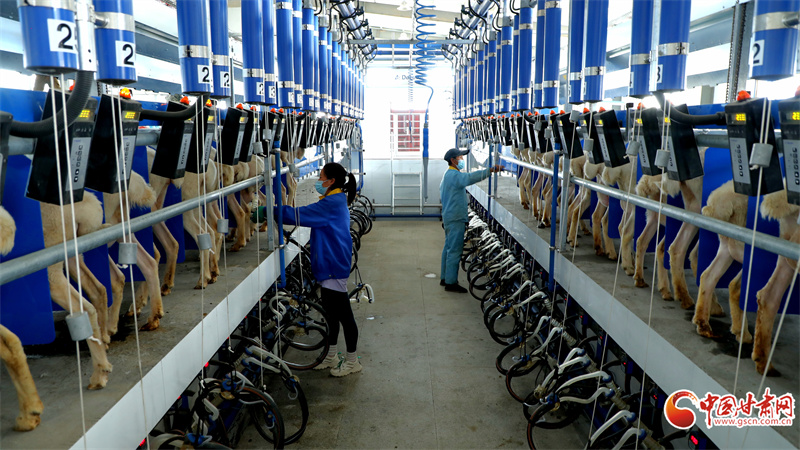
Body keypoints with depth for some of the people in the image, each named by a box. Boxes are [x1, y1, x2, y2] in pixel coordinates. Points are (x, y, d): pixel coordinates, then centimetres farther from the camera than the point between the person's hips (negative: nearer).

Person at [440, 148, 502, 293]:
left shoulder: (448, 174, 17)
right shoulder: (454, 175, -17)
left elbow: (441, 193, 24)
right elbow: (470, 177, -37)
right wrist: (490, 170, -44)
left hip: (448, 217, 11)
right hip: (456, 218, -11)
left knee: (448, 247, 16)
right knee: (454, 250, -7)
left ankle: (445, 278, 24)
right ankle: (451, 282, -2)